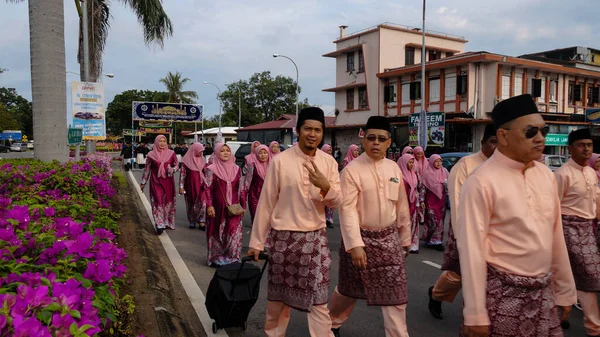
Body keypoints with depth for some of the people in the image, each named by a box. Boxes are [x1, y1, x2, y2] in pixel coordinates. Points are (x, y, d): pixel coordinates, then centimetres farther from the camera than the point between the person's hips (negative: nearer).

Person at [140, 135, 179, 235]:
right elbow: (147, 169, 8)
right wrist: (143, 182, 11)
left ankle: (168, 222, 21)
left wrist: (173, 170, -13)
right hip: (156, 182, -2)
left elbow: (177, 165, 10)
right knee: (158, 201, -9)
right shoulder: (151, 155, 1)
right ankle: (160, 225, -10)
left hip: (168, 182, 2)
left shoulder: (171, 153, 2)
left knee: (168, 201, 7)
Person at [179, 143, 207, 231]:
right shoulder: (186, 160, -8)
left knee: (203, 203, -9)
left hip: (201, 186, 2)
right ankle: (192, 222, 25)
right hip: (190, 186, -2)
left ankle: (201, 222, -4)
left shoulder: (202, 160, 4)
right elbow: (182, 174, -7)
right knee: (191, 204, 11)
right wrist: (181, 186, -11)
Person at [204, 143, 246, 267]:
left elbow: (241, 189, 11)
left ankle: (233, 258, 12)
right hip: (218, 207, -3)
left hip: (234, 208, 3)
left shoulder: (236, 169, 8)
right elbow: (207, 188, -6)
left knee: (234, 234, 0)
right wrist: (209, 205, -13)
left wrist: (243, 205, 10)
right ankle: (216, 258, 20)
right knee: (217, 233, 7)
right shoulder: (211, 169, -3)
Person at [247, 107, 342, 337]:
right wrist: (257, 241, -2)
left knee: (319, 298, 2)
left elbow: (336, 202, 0)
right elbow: (266, 203, -5)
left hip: (316, 238, 2)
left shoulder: (329, 162, 1)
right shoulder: (280, 161, -9)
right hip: (284, 237, -1)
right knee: (278, 296, 14)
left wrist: (325, 186, -22)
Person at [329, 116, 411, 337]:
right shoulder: (352, 169, -13)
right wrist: (355, 244, -24)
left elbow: (402, 206, 10)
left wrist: (405, 237, 13)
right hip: (361, 237, -3)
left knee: (395, 295, 5)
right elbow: (347, 210, -18)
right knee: (350, 290, 15)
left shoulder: (394, 168, 3)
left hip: (389, 238, 4)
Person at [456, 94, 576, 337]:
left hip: (543, 291, 6)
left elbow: (556, 237, 10)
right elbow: (472, 250, -16)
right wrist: (476, 315, -14)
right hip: (502, 293, -6)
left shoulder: (546, 176, 4)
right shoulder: (481, 183, -17)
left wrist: (565, 291, 14)